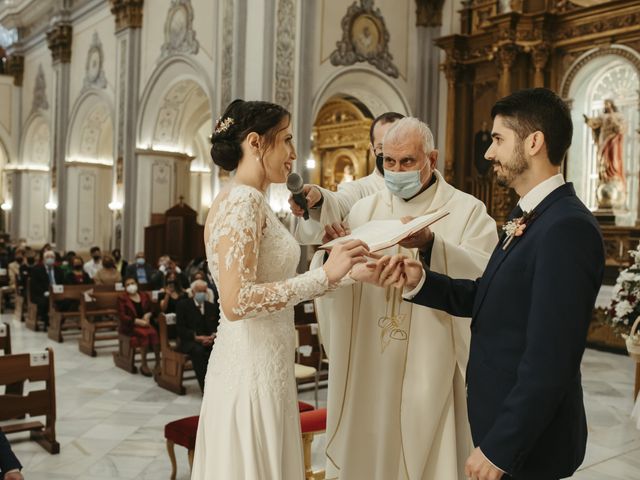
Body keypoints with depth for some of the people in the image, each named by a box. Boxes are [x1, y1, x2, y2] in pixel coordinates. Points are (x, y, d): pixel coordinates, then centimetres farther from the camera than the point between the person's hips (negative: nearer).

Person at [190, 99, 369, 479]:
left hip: (262, 367, 9)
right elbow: (237, 301, -26)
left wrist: (334, 270, 15)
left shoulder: (250, 201, 11)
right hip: (252, 371, -9)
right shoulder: (243, 201, -17)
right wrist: (325, 275, -24)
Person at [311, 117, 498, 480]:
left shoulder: (467, 210, -1)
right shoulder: (365, 210, 9)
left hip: (430, 371, -3)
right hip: (369, 366, 3)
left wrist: (431, 246, -31)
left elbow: (485, 277, -16)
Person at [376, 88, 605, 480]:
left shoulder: (568, 228, -24)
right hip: (505, 419, 8)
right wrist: (419, 281, -8)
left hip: (527, 438, -8)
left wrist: (499, 448, -21)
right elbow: (485, 298, 7)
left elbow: (548, 360, -26)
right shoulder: (531, 217, 7)